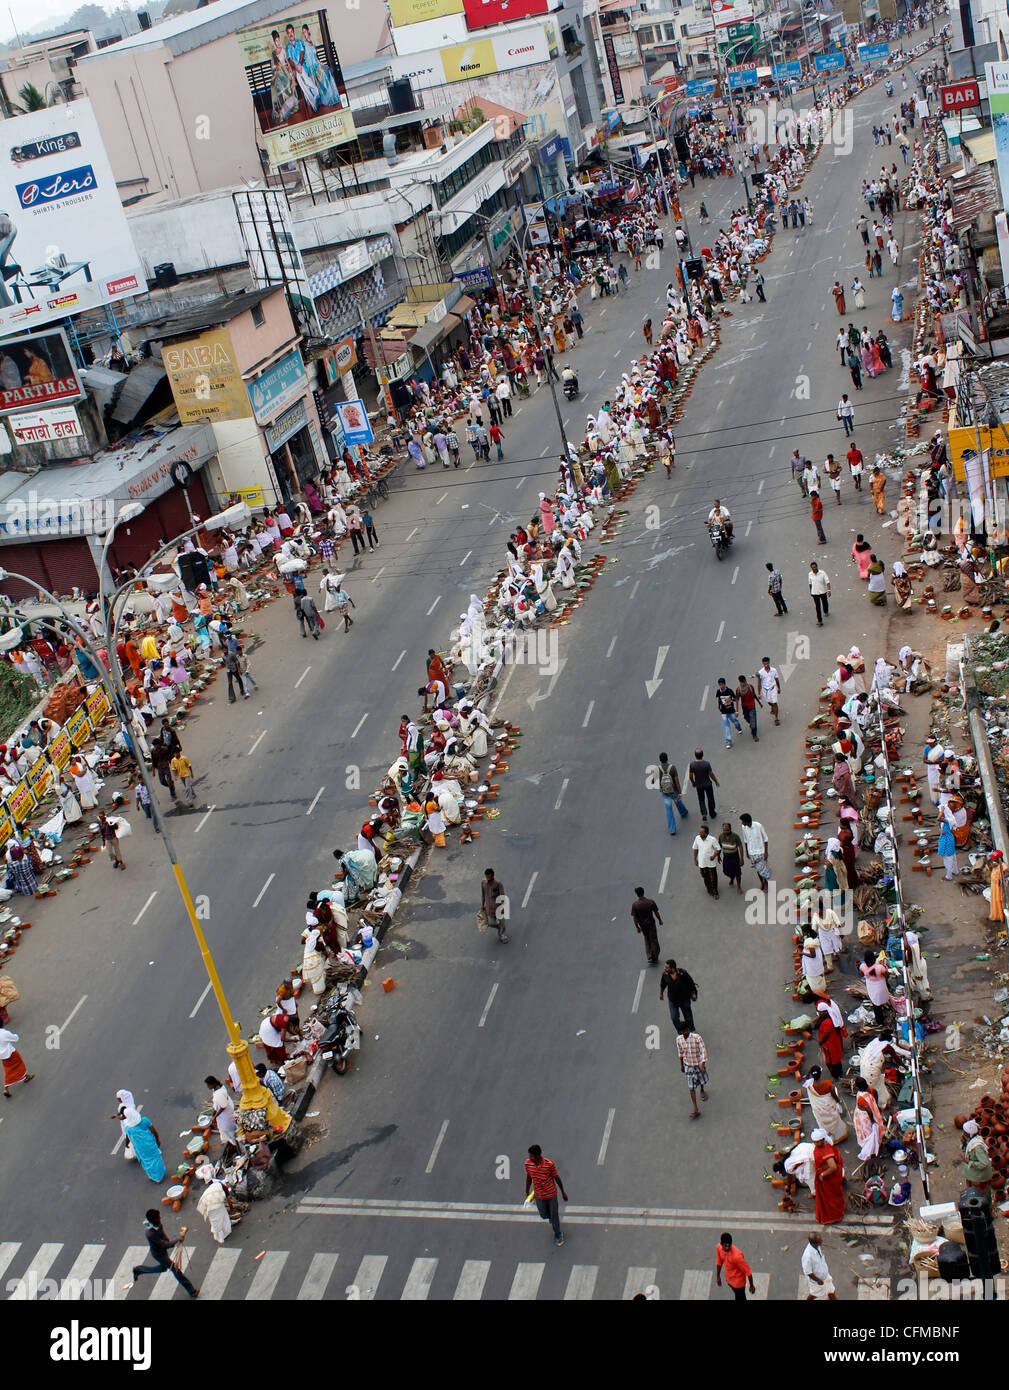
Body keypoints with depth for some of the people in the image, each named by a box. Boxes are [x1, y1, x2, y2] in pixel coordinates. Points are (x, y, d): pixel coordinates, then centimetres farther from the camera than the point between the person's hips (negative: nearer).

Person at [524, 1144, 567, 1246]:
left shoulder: (549, 1164, -29)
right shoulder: (528, 1163, -20)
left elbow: (557, 1177, -13)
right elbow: (528, 1178, -2)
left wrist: (563, 1192, -1)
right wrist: (527, 1193, 6)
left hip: (551, 1193, -3)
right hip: (538, 1195, 3)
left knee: (554, 1215, 11)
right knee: (544, 1215, 18)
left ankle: (558, 1235, 37)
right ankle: (550, 1217, 55)